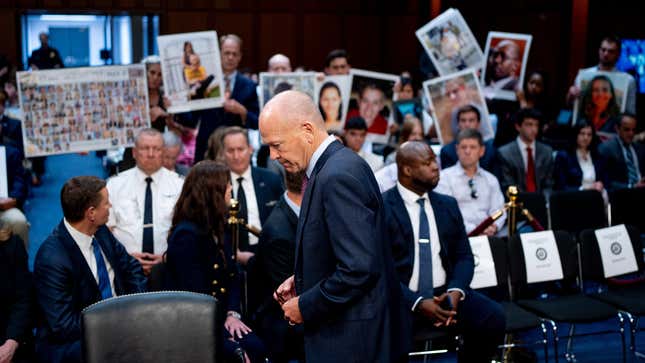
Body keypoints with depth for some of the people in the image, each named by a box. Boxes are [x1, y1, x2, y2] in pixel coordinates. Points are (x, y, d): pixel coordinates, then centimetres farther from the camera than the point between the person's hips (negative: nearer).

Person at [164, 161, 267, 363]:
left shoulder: (215, 229, 13)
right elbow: (194, 296, -19)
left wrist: (233, 314, -5)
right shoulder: (186, 235, -15)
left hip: (220, 318, 7)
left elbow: (232, 276, 15)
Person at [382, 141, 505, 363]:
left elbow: (464, 256, 11)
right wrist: (417, 302, -20)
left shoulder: (448, 204, 12)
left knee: (493, 318, -19)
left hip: (444, 293, 5)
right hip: (402, 299, -5)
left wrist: (455, 291, -10)